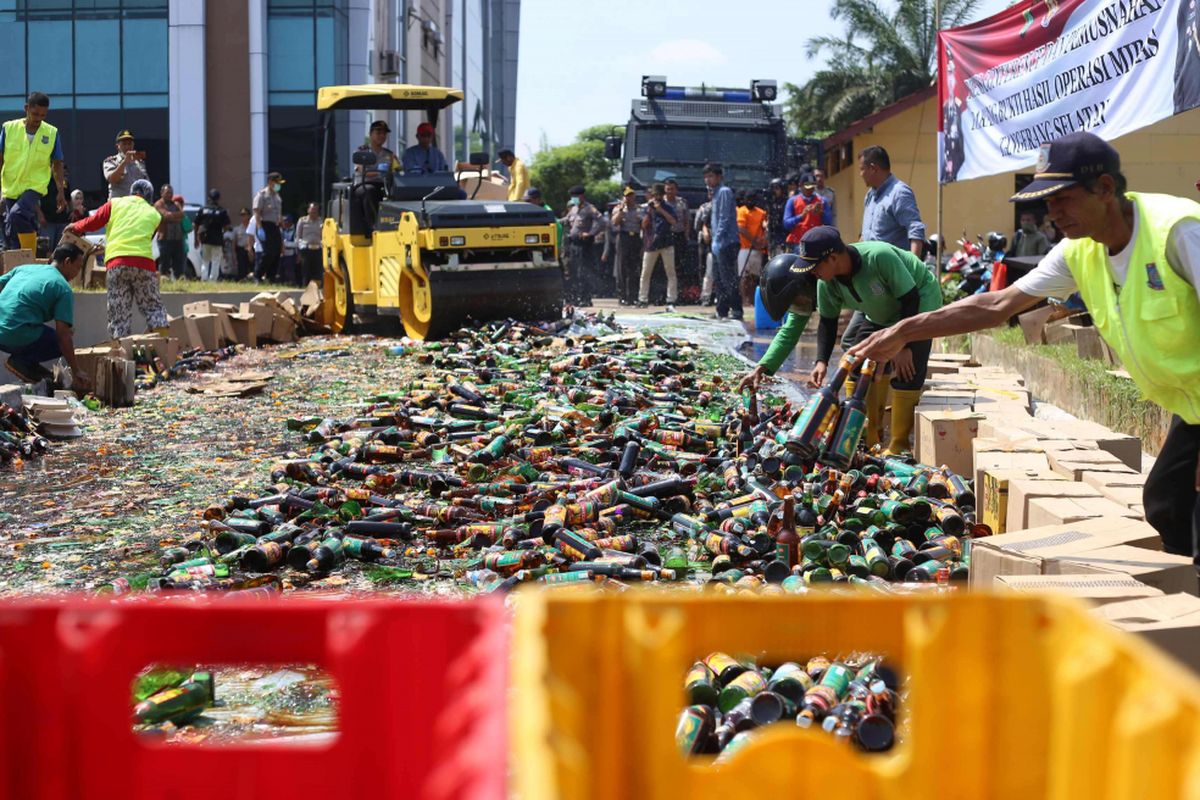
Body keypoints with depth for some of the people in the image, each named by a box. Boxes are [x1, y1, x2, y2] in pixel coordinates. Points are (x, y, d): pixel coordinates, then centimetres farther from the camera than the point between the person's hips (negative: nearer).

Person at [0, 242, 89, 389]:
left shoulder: (24, 268, 16)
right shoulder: (63, 288, -3)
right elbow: (62, 334, -8)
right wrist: (76, 372, -5)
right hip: (19, 337, -7)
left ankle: (29, 363, 13)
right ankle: (22, 360, -3)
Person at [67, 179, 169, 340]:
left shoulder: (116, 203, 15)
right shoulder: (155, 215, 20)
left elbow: (92, 223, 12)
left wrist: (75, 227, 33)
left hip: (116, 261, 0)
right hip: (144, 261, 0)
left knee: (119, 313, 3)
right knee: (154, 308, 6)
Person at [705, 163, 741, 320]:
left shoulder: (724, 192, -10)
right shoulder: (716, 193, 19)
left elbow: (725, 218, -18)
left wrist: (717, 240, -20)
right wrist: (715, 240, 16)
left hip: (727, 242, -10)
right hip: (719, 244, 10)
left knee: (728, 278, -10)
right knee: (718, 279, 13)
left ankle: (736, 311, -9)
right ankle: (722, 311, 18)